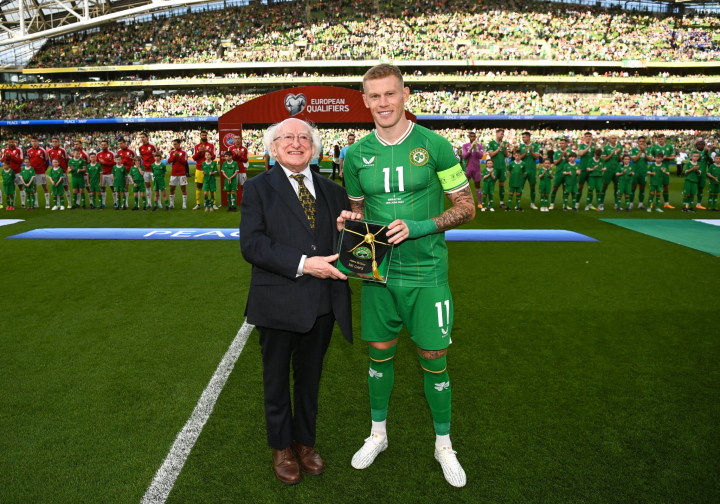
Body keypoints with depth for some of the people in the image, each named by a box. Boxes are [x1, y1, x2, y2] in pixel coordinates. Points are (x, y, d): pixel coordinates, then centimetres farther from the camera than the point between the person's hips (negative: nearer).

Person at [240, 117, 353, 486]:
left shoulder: (332, 191, 9)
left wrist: (347, 230, -14)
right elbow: (251, 244, -15)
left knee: (310, 377, 19)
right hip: (277, 303, -3)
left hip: (322, 303, 3)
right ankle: (282, 446, 38)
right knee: (277, 380, 16)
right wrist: (302, 263, -25)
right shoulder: (258, 188, -2)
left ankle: (305, 441, 41)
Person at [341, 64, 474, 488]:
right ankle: (378, 435, 36)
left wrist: (418, 227, -17)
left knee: (434, 359, 6)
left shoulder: (434, 145, -7)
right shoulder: (356, 154, 3)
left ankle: (444, 445, 29)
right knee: (380, 354, 14)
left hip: (426, 273, -2)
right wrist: (350, 220, -7)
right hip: (378, 273, 3)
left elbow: (466, 206, -4)